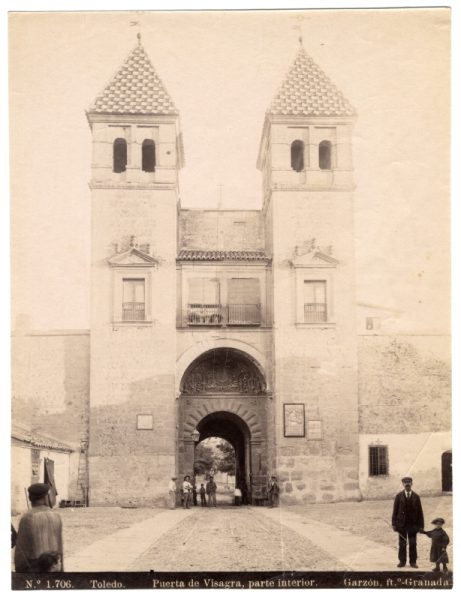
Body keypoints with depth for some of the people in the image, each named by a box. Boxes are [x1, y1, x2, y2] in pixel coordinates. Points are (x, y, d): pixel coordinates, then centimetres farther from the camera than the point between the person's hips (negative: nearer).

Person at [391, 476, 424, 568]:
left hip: (413, 524, 0)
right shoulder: (399, 496, 1)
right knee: (402, 543, 4)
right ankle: (402, 561, 12)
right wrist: (394, 524, -5)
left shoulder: (416, 497, 3)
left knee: (413, 544, 2)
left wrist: (421, 525, -2)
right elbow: (395, 510, 1)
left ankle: (413, 562, 10)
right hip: (402, 523, 0)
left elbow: (420, 512, 3)